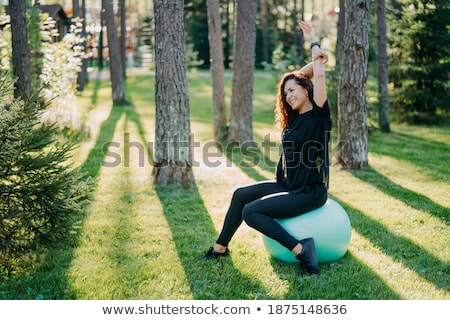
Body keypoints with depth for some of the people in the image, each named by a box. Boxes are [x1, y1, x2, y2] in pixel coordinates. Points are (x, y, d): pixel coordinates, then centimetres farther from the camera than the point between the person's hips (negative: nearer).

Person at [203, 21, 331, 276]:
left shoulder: (318, 115, -13)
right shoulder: (294, 118, 10)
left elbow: (319, 75, -20)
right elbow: (296, 77, 17)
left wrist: (314, 42, -7)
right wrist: (316, 60, 6)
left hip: (310, 192, -9)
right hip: (289, 186, 9)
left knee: (251, 212, -18)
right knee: (241, 194, 7)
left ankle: (301, 248, -19)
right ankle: (221, 247, 17)